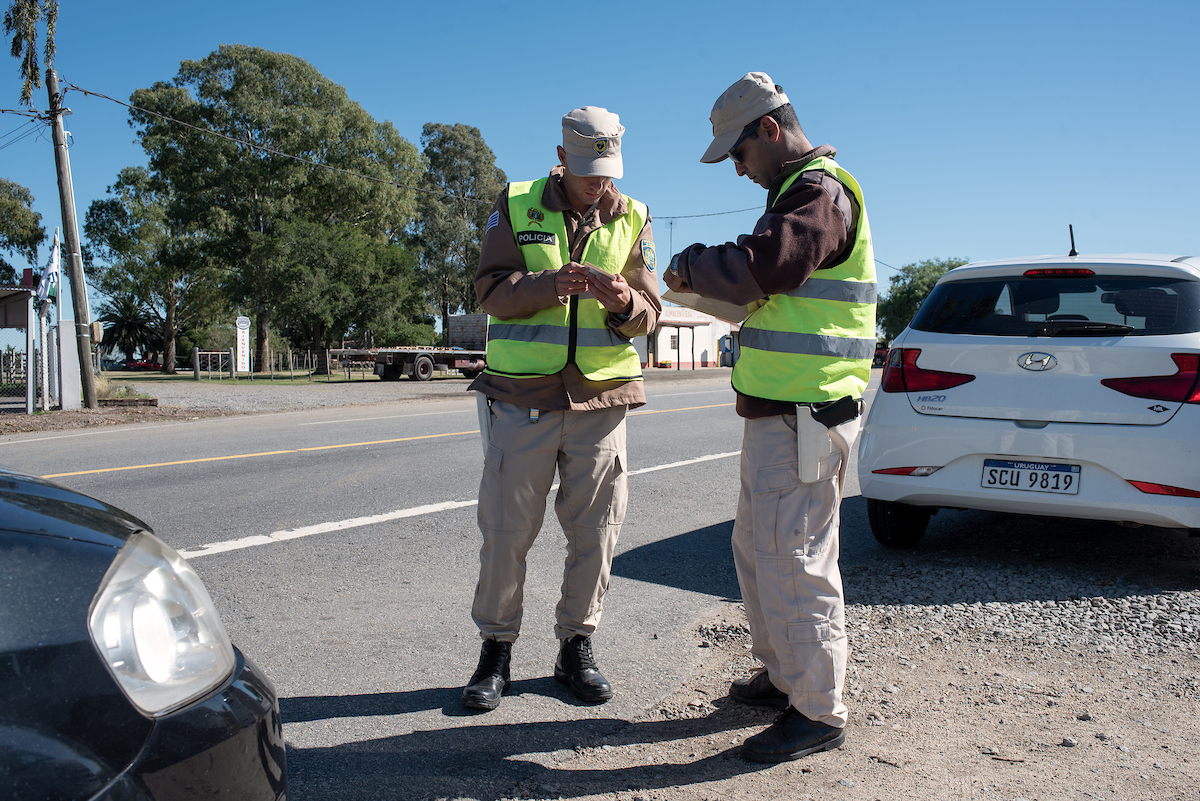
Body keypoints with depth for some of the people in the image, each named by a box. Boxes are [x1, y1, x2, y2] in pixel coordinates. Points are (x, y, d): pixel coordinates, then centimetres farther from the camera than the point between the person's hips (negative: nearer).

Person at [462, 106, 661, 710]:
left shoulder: (632, 219, 9)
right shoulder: (515, 206, 4)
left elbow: (648, 314, 5)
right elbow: (490, 290, -5)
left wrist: (625, 303, -18)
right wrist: (551, 285, -22)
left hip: (602, 396, 2)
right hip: (521, 395, -2)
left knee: (595, 532, 7)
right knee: (506, 530, 3)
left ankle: (576, 647, 24)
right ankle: (496, 650, 20)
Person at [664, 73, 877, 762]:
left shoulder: (820, 193, -13)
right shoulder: (798, 190, 20)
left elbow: (760, 268, -28)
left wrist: (692, 264, -11)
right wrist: (706, 278, 9)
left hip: (804, 417, -11)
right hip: (777, 412, 11)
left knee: (793, 559, -5)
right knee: (758, 548, 19)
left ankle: (818, 712, 7)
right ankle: (784, 674, 34)